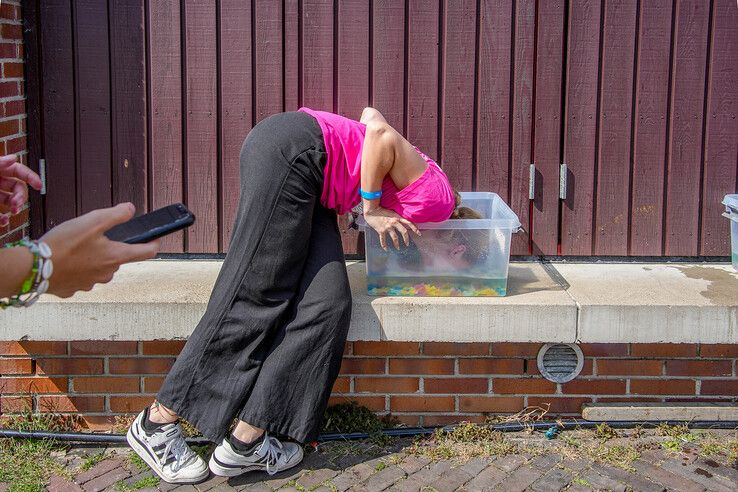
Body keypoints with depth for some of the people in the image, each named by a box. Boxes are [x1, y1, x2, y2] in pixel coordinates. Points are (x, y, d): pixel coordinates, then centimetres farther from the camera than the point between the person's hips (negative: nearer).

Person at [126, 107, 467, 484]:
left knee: (326, 302, -4)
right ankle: (157, 424, -4)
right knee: (253, 294, -10)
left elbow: (370, 114, 25)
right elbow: (380, 135, -17)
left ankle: (245, 441, -6)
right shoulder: (436, 196, -4)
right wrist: (371, 209, -6)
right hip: (290, 148, -9)